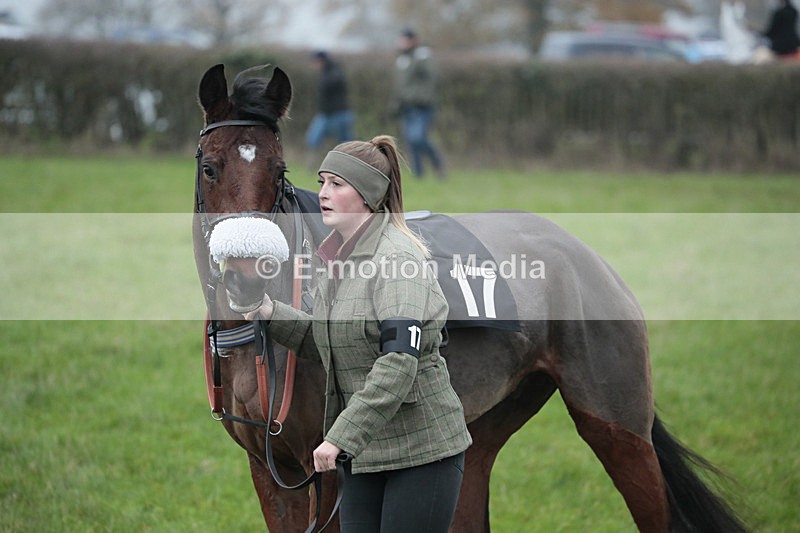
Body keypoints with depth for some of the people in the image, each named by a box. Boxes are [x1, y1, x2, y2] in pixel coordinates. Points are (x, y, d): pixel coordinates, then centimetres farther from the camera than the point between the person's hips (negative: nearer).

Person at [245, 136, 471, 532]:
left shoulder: (396, 258, -17)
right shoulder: (336, 257, 10)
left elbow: (399, 360, -26)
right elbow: (323, 342, 21)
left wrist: (341, 436, -31)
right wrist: (270, 313, 3)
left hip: (423, 450, -8)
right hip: (365, 452, 8)